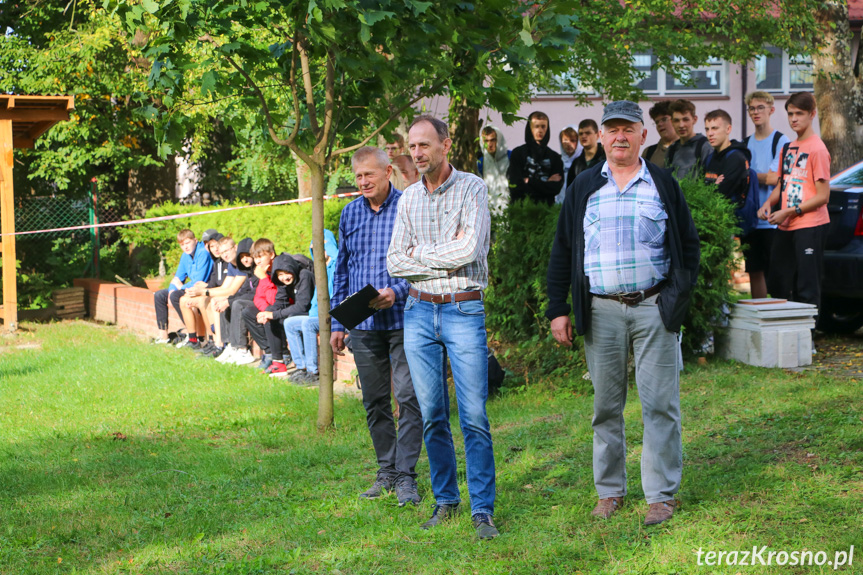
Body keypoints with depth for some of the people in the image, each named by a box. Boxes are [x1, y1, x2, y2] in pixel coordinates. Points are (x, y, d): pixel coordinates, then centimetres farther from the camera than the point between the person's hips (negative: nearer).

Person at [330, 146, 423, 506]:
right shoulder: (350, 213, 12)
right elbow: (341, 270, 18)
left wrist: (397, 292, -20)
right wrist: (337, 323, 14)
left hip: (403, 320, -5)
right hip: (363, 325, 5)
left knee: (409, 398, -7)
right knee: (374, 402, 10)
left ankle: (406, 476, 0)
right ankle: (386, 470, 20)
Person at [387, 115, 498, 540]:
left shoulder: (472, 189, -4)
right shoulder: (409, 199, 10)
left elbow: (469, 249, -18)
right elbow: (395, 263, 5)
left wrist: (420, 253, -5)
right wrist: (444, 260, -7)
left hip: (464, 311, -4)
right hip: (419, 312, 4)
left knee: (474, 417, -6)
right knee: (432, 416, 7)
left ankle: (482, 509, -1)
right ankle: (445, 501, 18)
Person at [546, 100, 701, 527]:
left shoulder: (663, 184, 7)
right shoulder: (583, 188, 10)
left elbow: (689, 244, 10)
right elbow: (562, 250, 10)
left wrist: (680, 294, -3)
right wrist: (558, 309, 5)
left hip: (654, 308, -1)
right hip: (601, 311, 1)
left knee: (659, 404, -2)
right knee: (606, 404, 8)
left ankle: (661, 495, 6)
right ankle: (609, 490, 19)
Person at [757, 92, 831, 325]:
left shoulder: (817, 149, -11)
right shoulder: (788, 148, 14)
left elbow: (823, 196, -13)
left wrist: (789, 212, -15)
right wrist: (768, 204, 2)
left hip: (810, 226, -8)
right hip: (785, 227, 8)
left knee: (807, 288, -4)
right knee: (778, 284, 12)